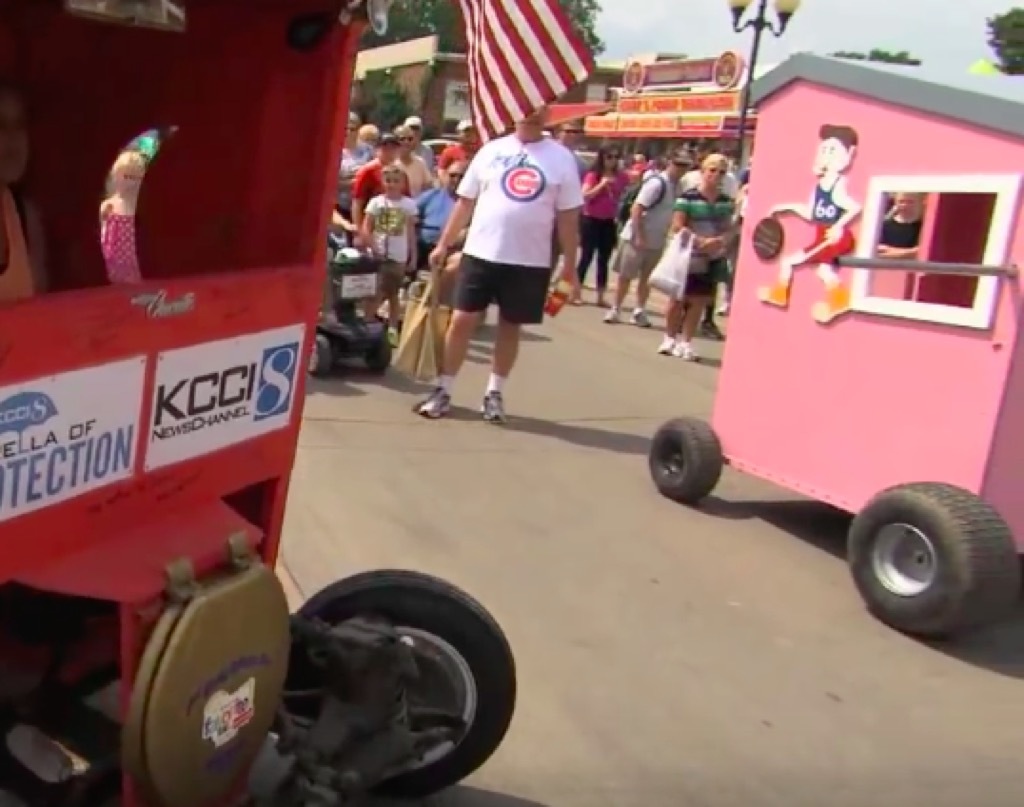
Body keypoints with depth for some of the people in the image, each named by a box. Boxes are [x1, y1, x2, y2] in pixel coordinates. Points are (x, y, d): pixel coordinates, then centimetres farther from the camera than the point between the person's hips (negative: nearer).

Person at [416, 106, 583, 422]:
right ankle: (443, 390, 14)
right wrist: (443, 244, 4)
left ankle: (494, 393, 24)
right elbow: (465, 201, 7)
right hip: (480, 253, 0)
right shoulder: (492, 150, 4)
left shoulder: (561, 158, 1)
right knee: (462, 320, 1)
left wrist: (569, 265, 0)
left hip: (530, 261, 0)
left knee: (510, 326, 10)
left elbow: (568, 216, 3)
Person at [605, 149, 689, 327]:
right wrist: (639, 237, -24)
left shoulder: (678, 186, 4)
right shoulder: (657, 183, -20)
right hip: (636, 237, -7)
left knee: (646, 278, 12)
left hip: (657, 241, 7)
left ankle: (639, 311, 19)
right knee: (626, 276, 4)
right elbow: (636, 209, -22)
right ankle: (615, 310, 15)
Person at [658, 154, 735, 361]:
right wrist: (700, 240, -23)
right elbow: (677, 226, -13)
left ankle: (685, 342, 18)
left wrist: (721, 241, -12)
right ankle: (670, 338, 23)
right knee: (678, 297, 6)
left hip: (713, 258, 5)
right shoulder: (687, 197, -10)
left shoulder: (727, 201, 7)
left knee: (699, 301, 8)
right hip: (688, 255, -5)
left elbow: (728, 228, 10)